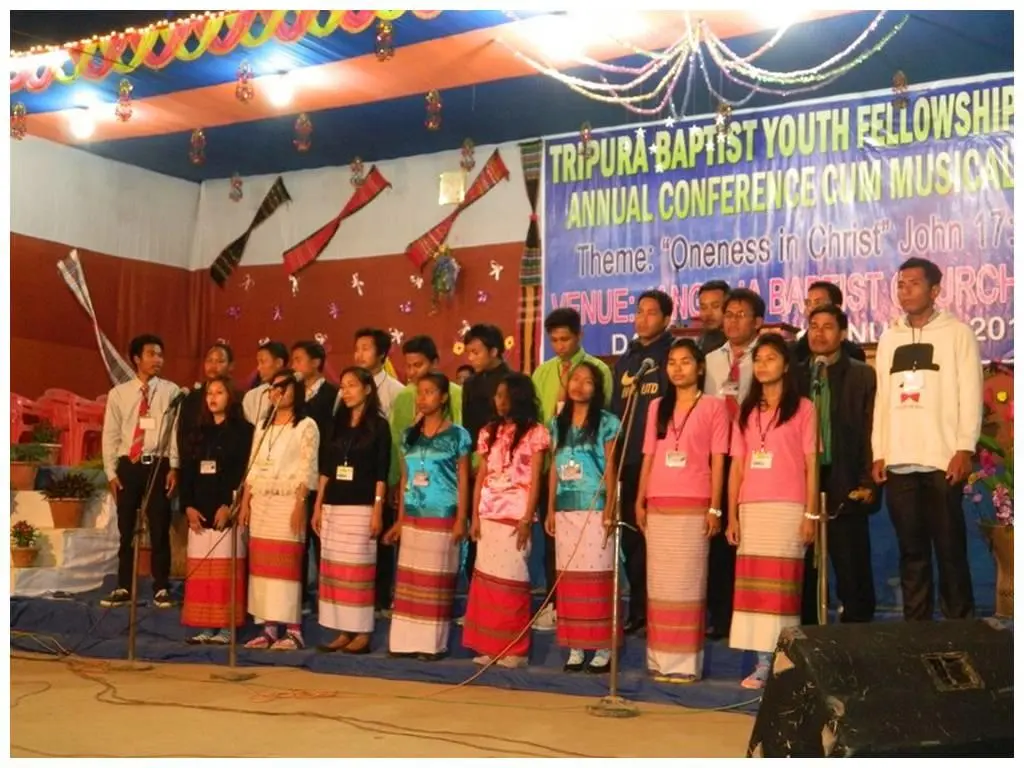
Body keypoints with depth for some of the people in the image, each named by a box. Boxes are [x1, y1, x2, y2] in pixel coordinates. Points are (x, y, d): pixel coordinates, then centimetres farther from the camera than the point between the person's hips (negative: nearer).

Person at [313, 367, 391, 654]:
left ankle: (362, 633, 3)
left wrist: (377, 511, -12)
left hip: (361, 507, -5)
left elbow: (381, 473, -6)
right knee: (334, 569, 5)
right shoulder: (337, 424, 13)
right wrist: (318, 505, 9)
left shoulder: (378, 426, -2)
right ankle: (343, 631, 11)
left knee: (358, 569, -4)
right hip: (333, 506, 5)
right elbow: (325, 468, 14)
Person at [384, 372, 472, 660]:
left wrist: (461, 520, -10)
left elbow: (463, 480, -4)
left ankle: (434, 643, 4)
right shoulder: (409, 435, 10)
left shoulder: (457, 435, -3)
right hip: (413, 517, 5)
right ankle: (408, 639, 9)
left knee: (436, 580, -1)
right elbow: (405, 479, 12)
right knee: (409, 580, 4)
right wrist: (400, 519, 9)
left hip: (442, 517, -5)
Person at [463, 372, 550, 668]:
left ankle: (515, 649, 4)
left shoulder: (535, 432, -2)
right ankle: (490, 646, 12)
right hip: (488, 515, 5)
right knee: (486, 577, 5)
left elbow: (535, 480, -6)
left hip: (515, 516, -5)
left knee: (511, 578, -4)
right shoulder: (489, 432, 13)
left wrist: (527, 519, -13)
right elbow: (481, 477, 11)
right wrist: (475, 516, 4)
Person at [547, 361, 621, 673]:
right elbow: (554, 469, 14)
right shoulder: (558, 423, 13)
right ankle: (575, 647, 9)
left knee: (597, 576, -5)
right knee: (569, 578, 4)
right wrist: (550, 510, 9)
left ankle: (603, 648, 0)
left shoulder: (606, 423, 0)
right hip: (565, 511, 5)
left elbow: (610, 469, -4)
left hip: (595, 510, -5)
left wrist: (610, 510, -11)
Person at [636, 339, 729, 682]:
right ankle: (660, 659, 12)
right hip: (658, 506, 4)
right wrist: (640, 501, 5)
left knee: (687, 582, -3)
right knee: (660, 582, 6)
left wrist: (715, 508, -9)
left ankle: (686, 661, 1)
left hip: (694, 506, -4)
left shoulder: (713, 406, 1)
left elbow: (718, 461, -3)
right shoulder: (657, 406, 14)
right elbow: (649, 457, 13)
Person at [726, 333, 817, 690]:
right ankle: (763, 663, 3)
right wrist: (732, 515, 5)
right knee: (753, 584, 0)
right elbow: (737, 466, 12)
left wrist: (811, 514, -8)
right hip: (751, 509, 4)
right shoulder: (746, 411, 16)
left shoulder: (802, 408, 4)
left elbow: (811, 464, 0)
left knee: (782, 582, -7)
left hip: (787, 508, -4)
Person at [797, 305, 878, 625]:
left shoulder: (862, 375, 4)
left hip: (845, 486, -3)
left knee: (852, 571, 1)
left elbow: (871, 432, -2)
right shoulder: (795, 374, 12)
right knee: (802, 570, 8)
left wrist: (868, 483, -10)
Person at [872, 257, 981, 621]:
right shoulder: (889, 338, 15)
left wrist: (964, 448, -12)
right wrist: (879, 453, 8)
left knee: (950, 550, -1)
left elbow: (970, 394, -3)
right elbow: (882, 398, 14)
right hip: (899, 464, 4)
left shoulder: (957, 332, 3)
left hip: (942, 460, -4)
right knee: (912, 551, 7)